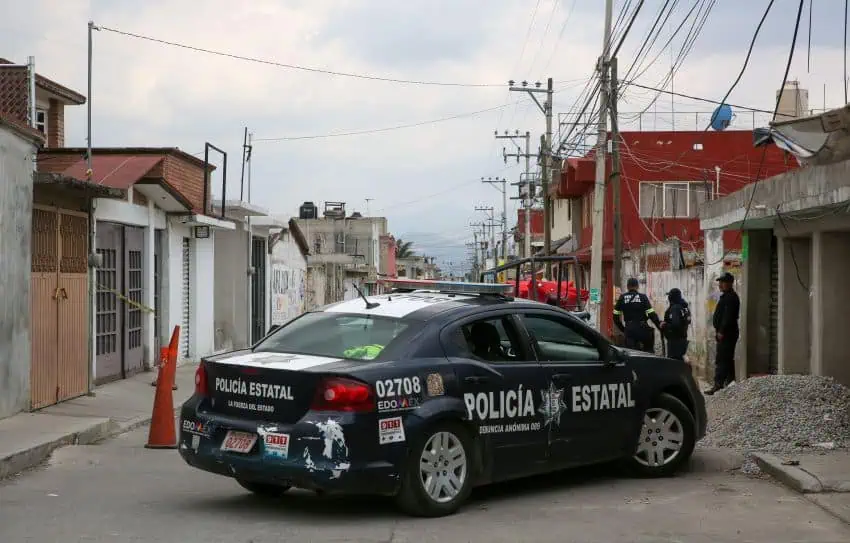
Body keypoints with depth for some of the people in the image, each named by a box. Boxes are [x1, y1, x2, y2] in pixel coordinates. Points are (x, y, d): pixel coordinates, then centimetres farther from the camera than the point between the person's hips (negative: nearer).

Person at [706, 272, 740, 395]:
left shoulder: (731, 297, -14)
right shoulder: (726, 296, 20)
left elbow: (728, 316, -22)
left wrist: (721, 331, -23)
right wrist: (718, 330, 20)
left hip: (727, 334, -11)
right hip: (725, 333, 11)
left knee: (721, 361, -14)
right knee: (728, 360, 15)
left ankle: (718, 385, -17)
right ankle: (730, 383, 21)